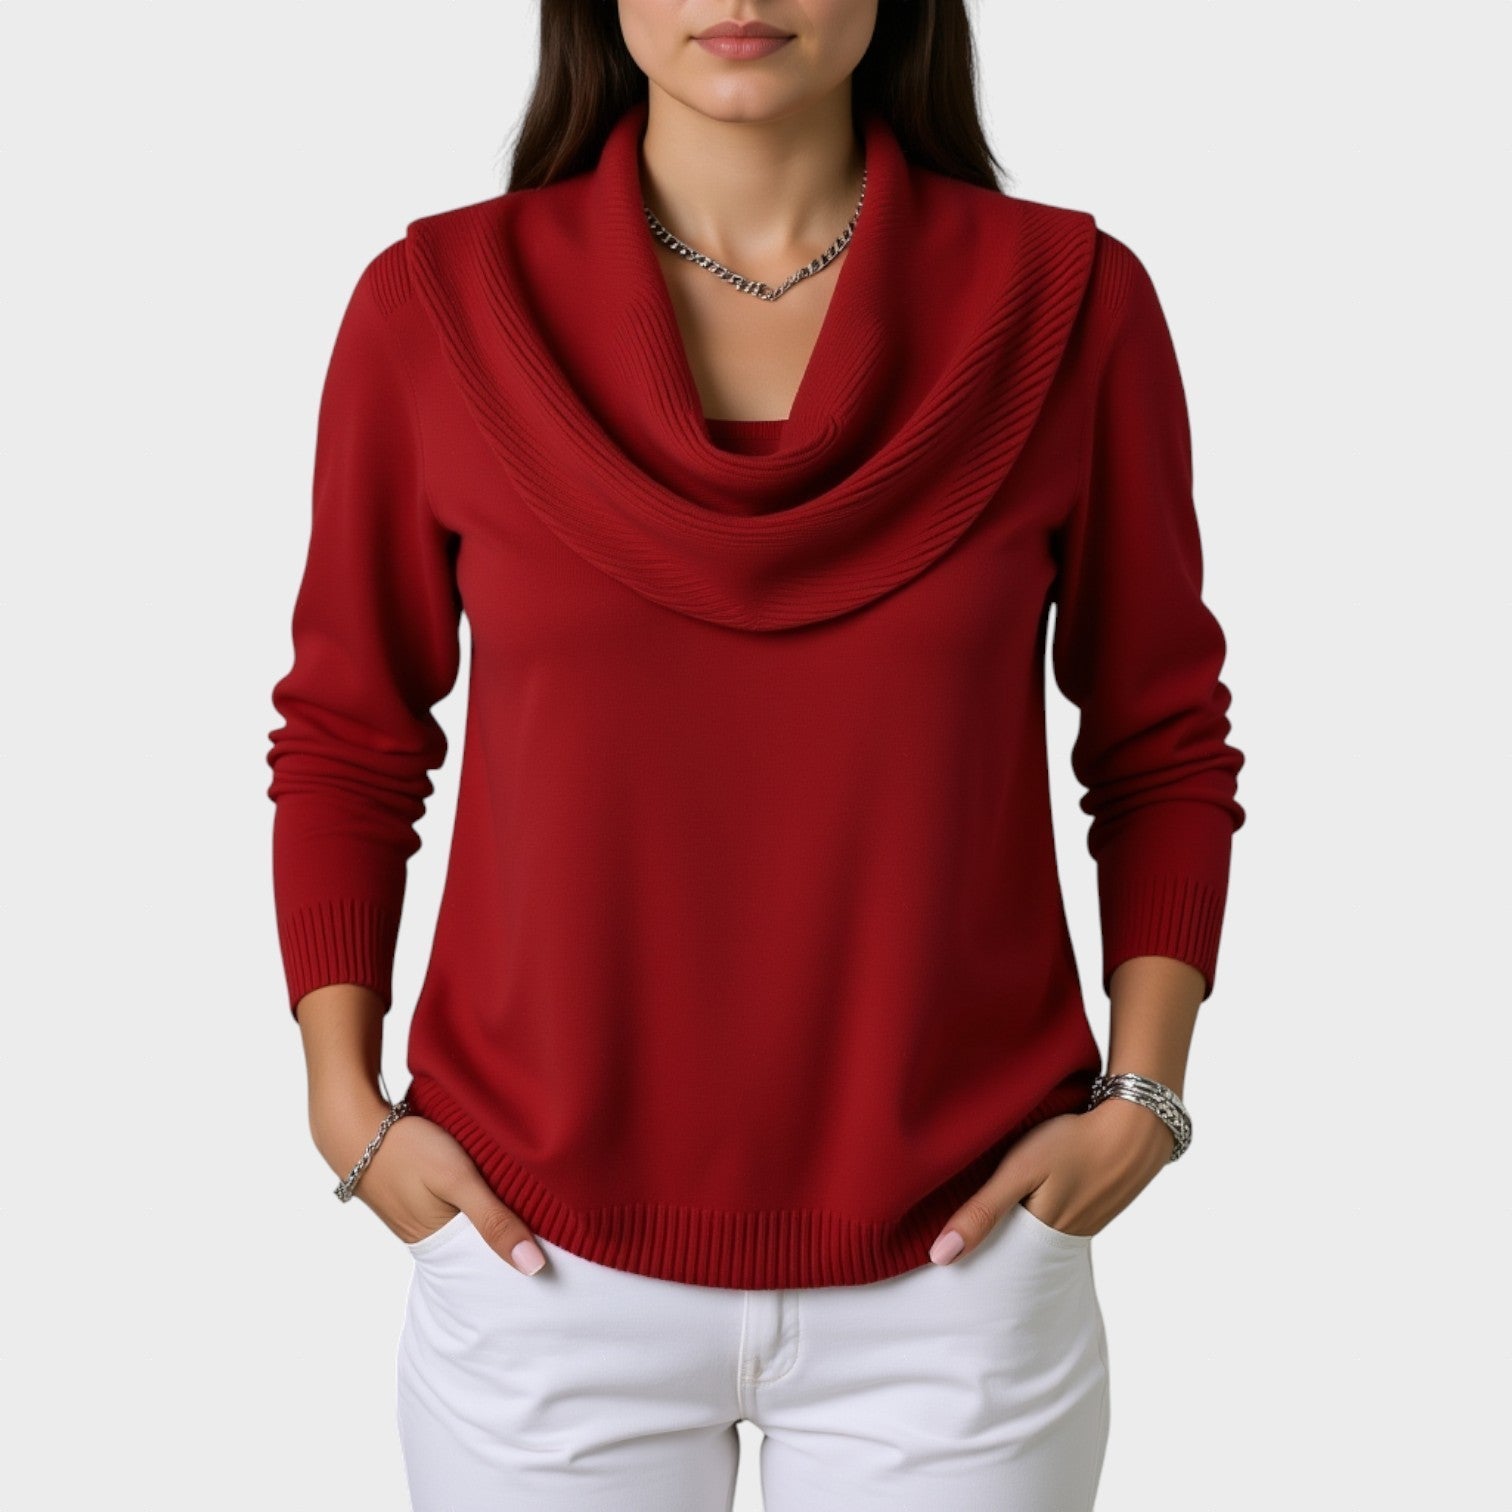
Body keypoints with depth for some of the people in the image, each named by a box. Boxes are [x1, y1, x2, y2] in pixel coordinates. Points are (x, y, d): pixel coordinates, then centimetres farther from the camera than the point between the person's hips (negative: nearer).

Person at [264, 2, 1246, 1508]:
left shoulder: (1069, 299, -5)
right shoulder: (437, 304, -5)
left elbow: (1161, 745, 4)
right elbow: (344, 743, 4)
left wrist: (1143, 1095, -4)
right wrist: (346, 1103, -2)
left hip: (957, 1263, 0)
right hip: (540, 1258, 1)